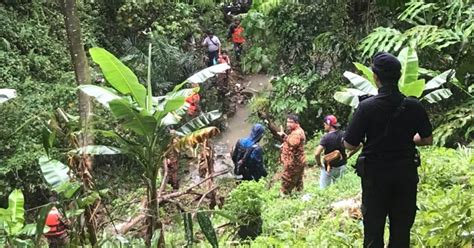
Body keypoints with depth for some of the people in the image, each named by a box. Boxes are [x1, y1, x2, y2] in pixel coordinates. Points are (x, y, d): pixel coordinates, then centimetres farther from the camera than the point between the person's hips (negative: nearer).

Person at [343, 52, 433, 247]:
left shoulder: (367, 107, -15)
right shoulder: (414, 106, -7)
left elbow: (349, 145, -12)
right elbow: (427, 140, 4)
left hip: (375, 175, -2)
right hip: (406, 174, 2)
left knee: (373, 230, 10)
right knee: (402, 229, 13)